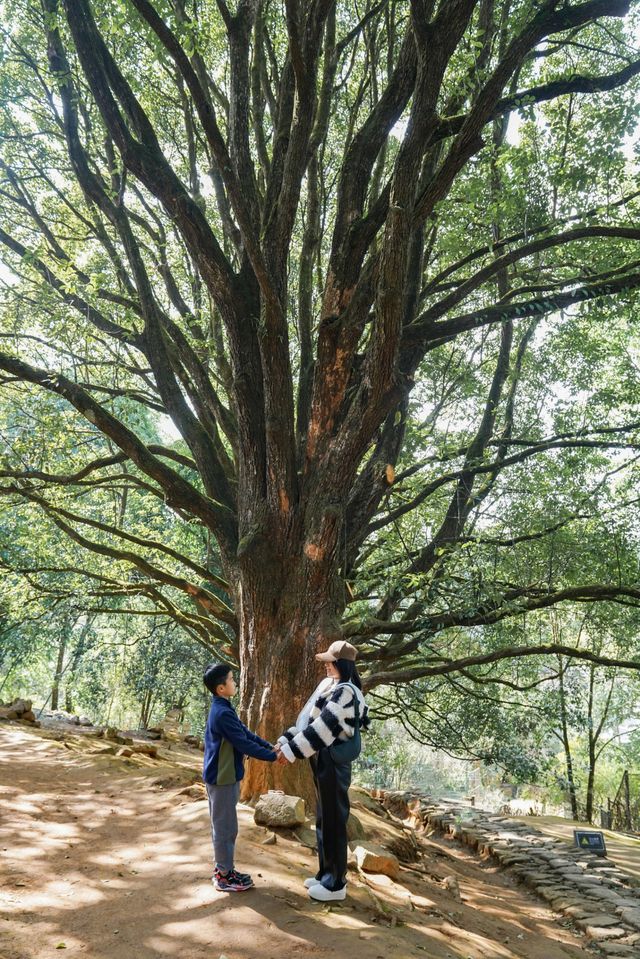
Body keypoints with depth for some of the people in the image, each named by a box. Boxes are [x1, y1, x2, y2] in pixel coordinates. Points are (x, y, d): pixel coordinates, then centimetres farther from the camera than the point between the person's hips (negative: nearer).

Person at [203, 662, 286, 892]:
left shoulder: (222, 709, 9)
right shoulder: (223, 713, -25)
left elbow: (246, 733, 11)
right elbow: (244, 744, -24)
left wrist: (271, 747, 4)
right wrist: (273, 757, -16)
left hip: (222, 776, 10)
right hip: (223, 778, -10)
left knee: (222, 825, 18)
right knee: (226, 826, 1)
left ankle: (223, 868, 28)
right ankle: (224, 876, 12)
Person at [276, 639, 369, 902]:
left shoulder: (346, 692, -19)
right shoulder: (330, 686, 11)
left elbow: (323, 727, -23)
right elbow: (308, 718, 14)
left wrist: (292, 750, -20)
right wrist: (286, 739, 6)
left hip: (334, 762, -9)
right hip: (323, 760, 9)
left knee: (333, 821, 1)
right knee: (323, 819, 17)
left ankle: (336, 884, 12)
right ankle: (326, 874, 30)